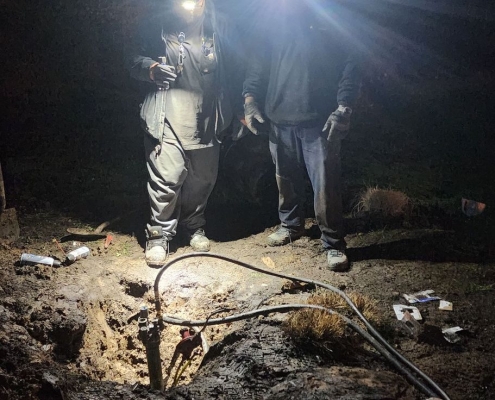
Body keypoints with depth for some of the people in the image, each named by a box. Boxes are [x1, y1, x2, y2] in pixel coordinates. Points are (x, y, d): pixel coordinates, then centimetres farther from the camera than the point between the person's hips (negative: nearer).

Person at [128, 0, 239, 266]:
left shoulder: (219, 26, 5)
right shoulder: (157, 24, -4)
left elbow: (230, 71, 14)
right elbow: (135, 60, 3)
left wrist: (228, 112, 9)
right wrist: (151, 68, -19)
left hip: (206, 120, 4)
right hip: (168, 119, -4)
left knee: (202, 179, 12)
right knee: (166, 179, -10)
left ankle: (194, 227, 34)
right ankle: (159, 235, 8)